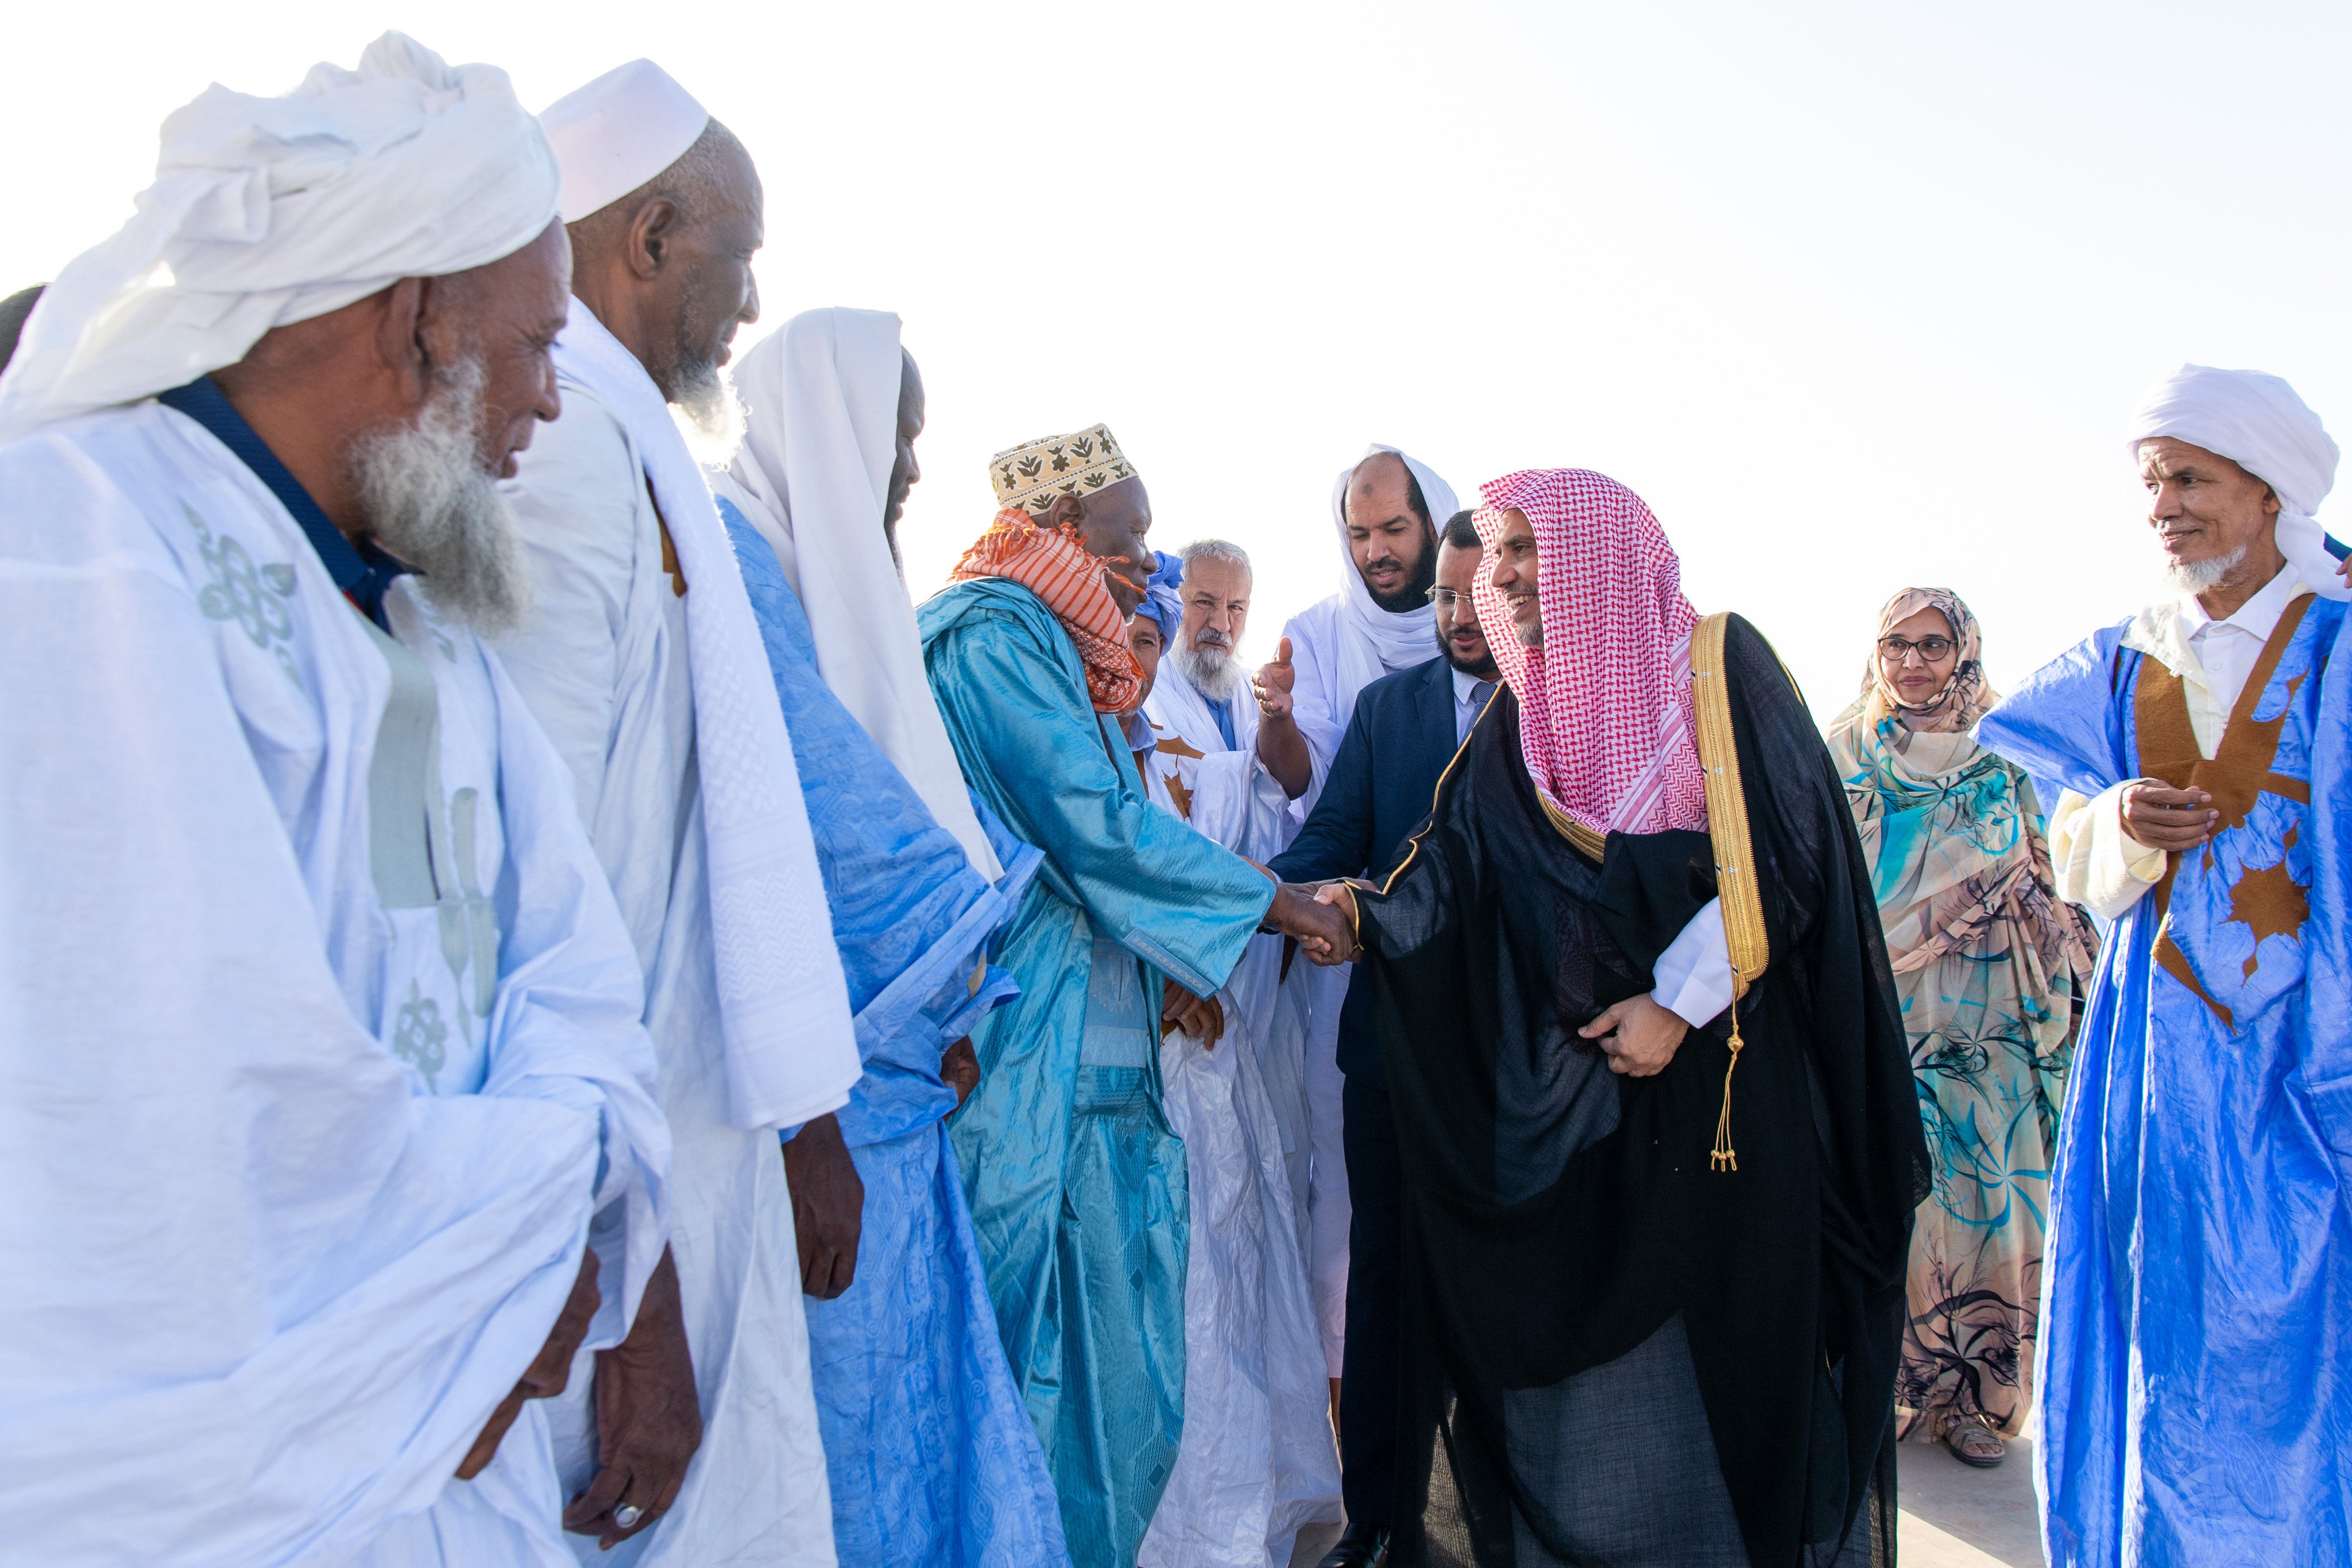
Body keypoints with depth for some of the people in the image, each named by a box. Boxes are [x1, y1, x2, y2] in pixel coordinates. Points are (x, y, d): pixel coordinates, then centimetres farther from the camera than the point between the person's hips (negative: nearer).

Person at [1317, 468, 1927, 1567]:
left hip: (1724, 1074, -3)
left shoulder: (1720, 665, -3)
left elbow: (1777, 853, -10)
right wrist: (1371, 911, -20)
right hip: (1562, 1087, 4)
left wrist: (1679, 1001, -15)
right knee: (1567, 1345, 7)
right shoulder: (1524, 716, 10)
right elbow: (1457, 870, -1)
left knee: (1718, 1338, 4)